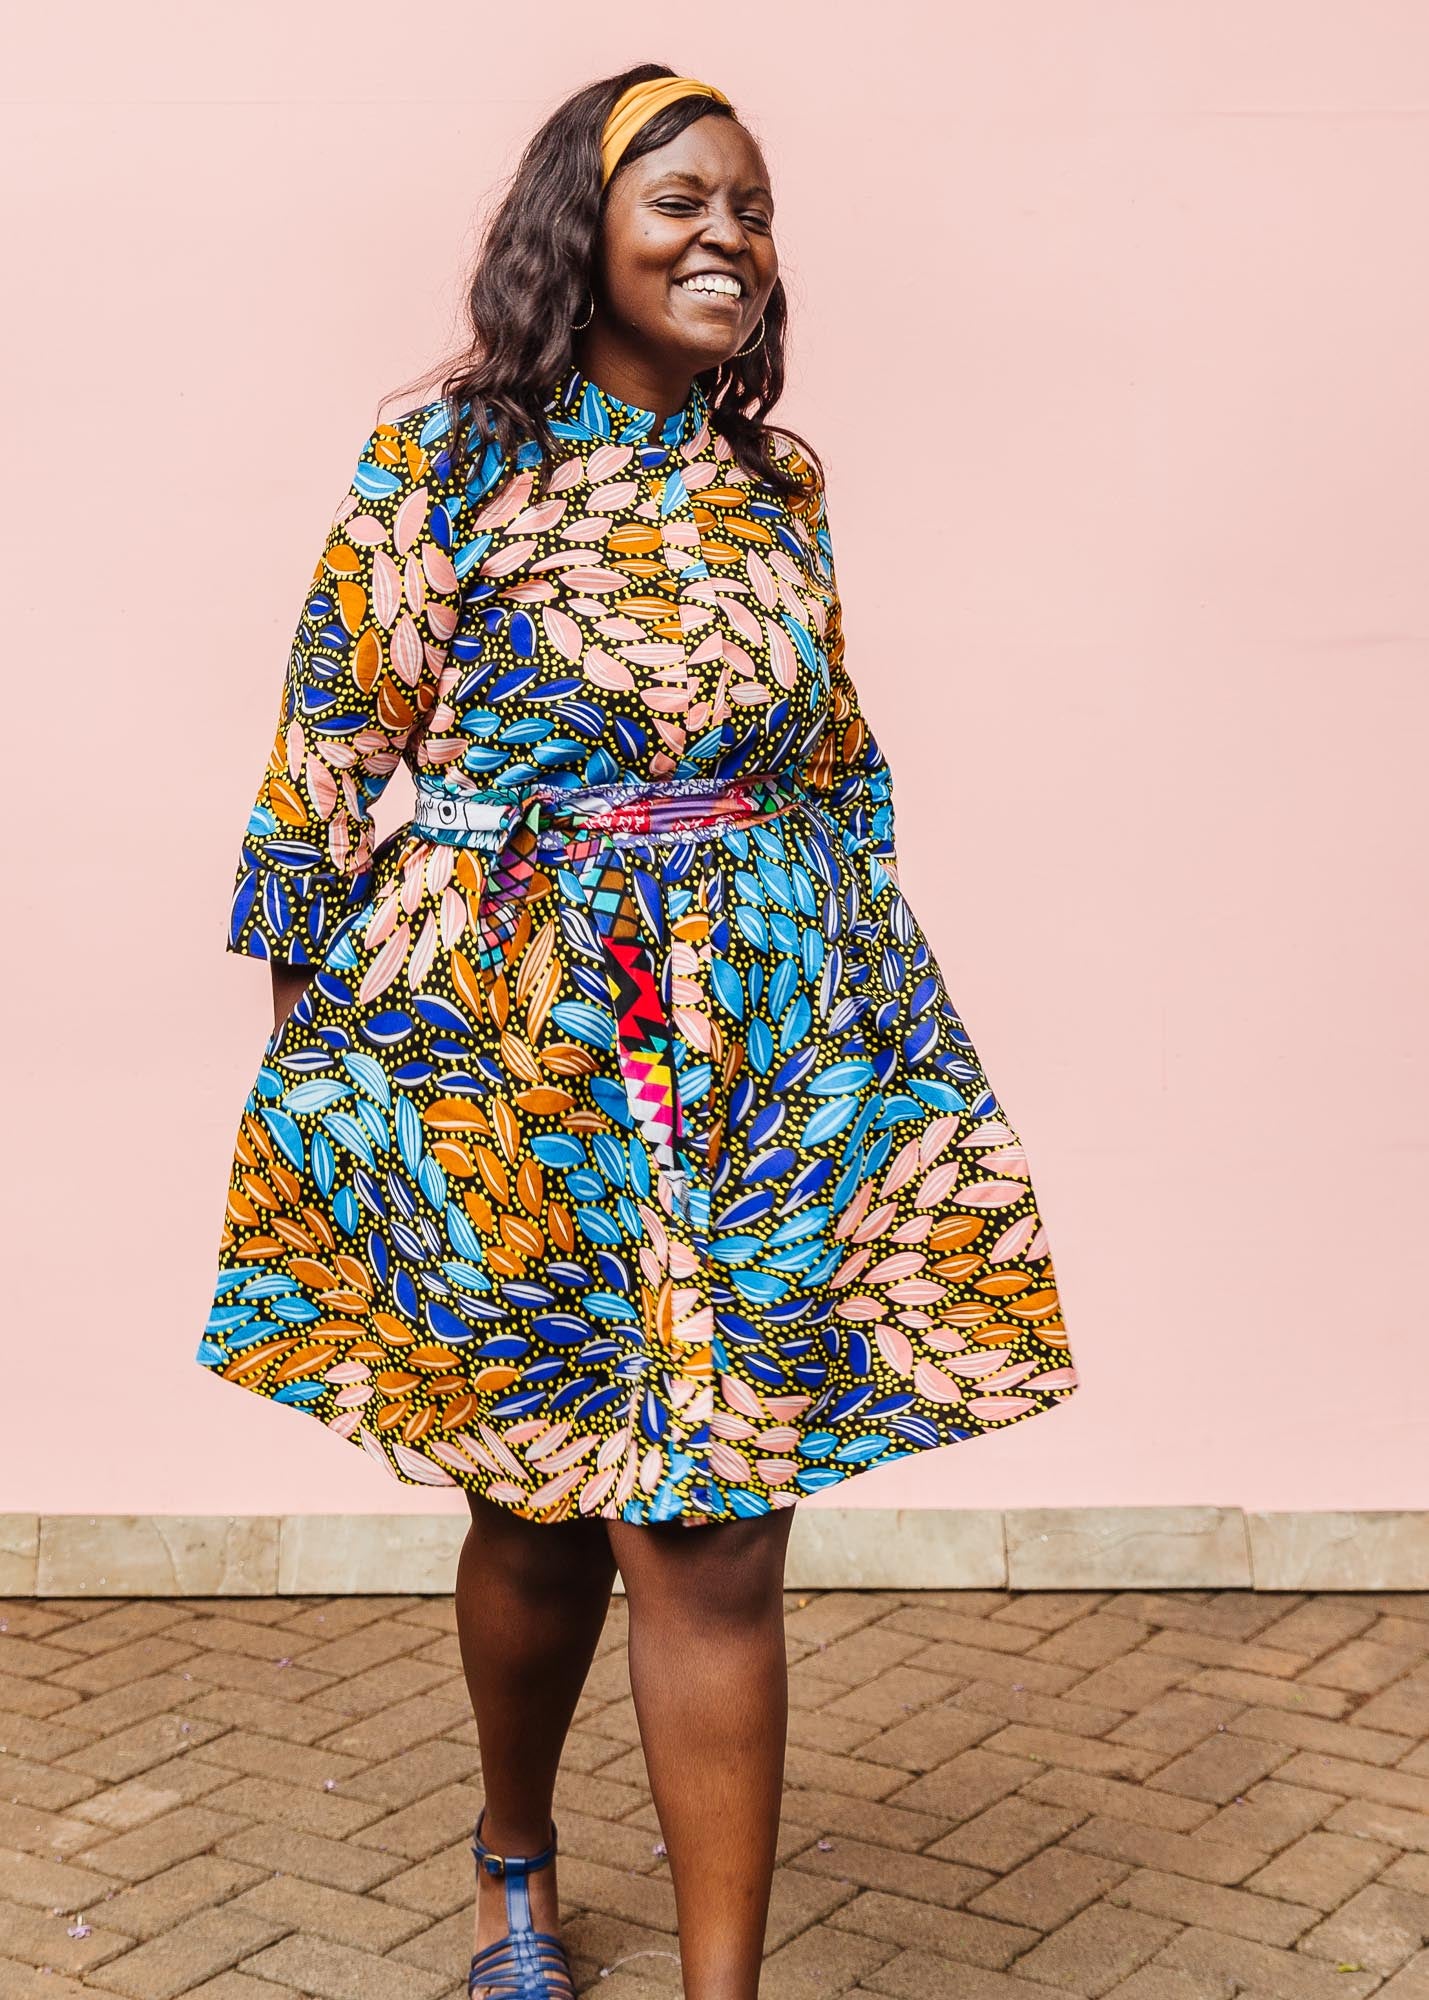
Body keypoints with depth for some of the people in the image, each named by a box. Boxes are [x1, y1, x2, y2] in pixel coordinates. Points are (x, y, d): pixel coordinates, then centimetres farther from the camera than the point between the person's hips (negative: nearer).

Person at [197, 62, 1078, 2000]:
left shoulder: (778, 486, 11)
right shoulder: (441, 464, -2)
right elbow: (333, 753, -2)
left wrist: (865, 1007, 15)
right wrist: (307, 1034, -3)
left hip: (762, 1060, 3)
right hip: (500, 1048, -2)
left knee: (712, 1530, -2)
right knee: (539, 1511, 10)